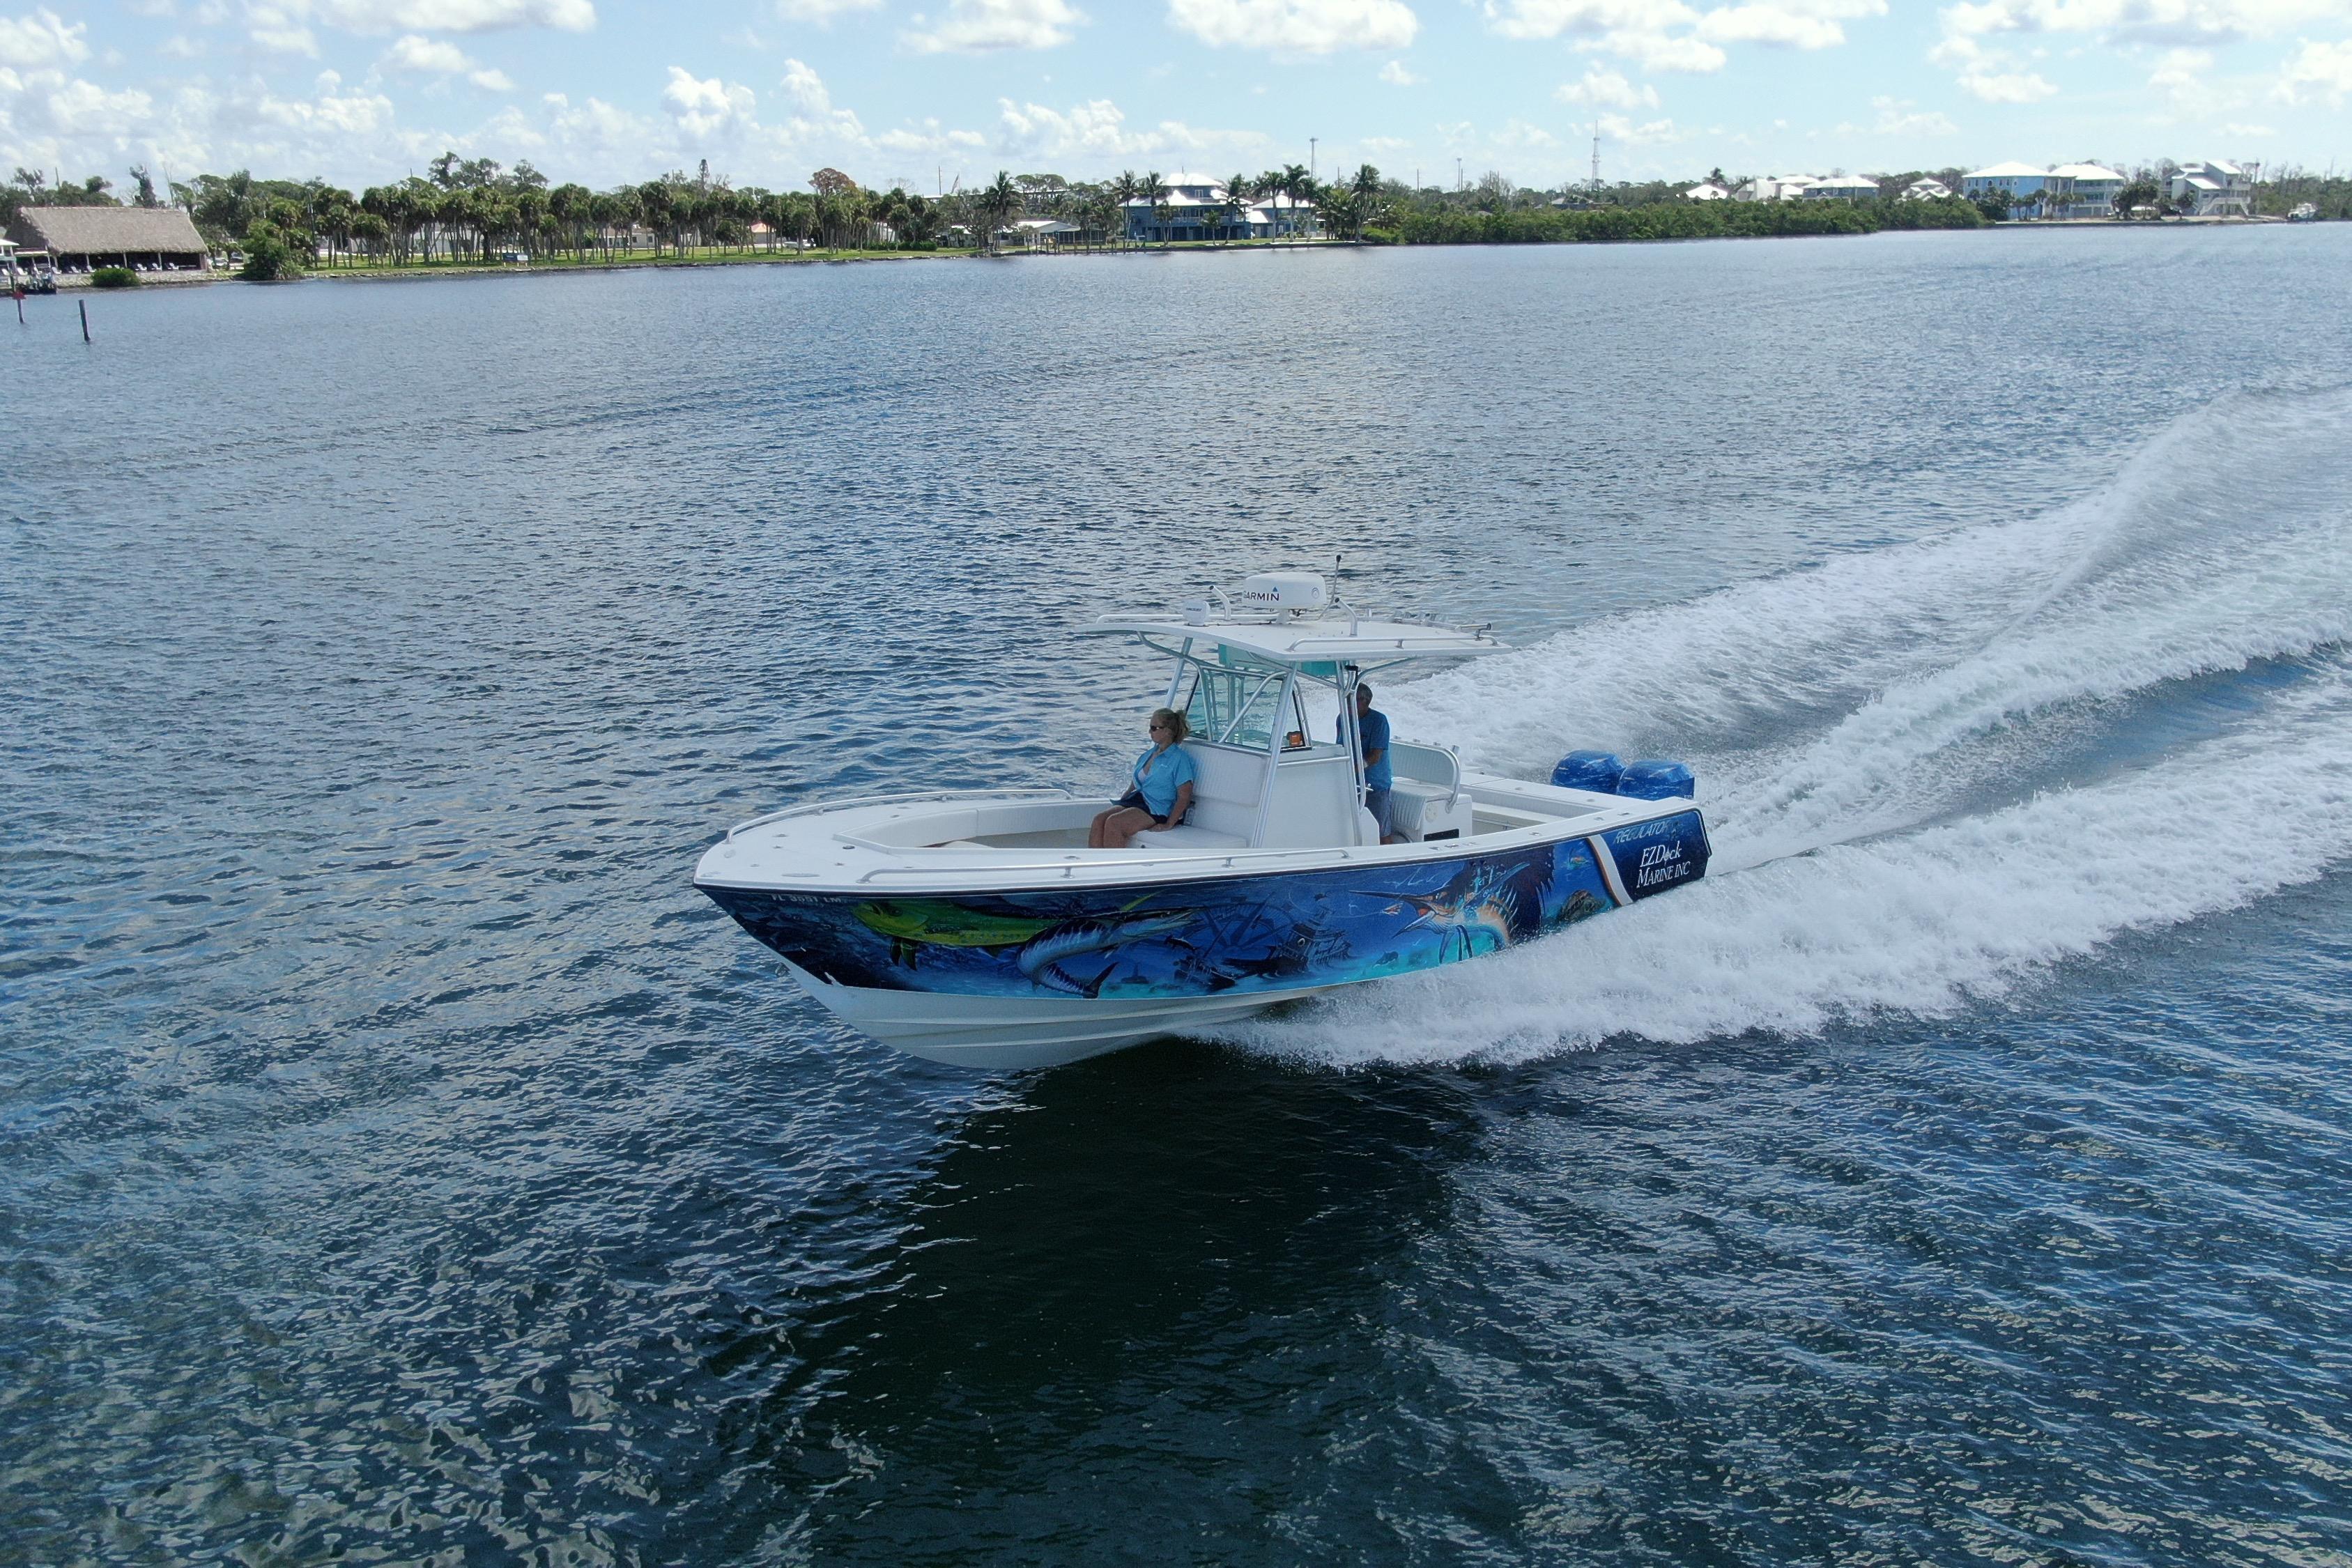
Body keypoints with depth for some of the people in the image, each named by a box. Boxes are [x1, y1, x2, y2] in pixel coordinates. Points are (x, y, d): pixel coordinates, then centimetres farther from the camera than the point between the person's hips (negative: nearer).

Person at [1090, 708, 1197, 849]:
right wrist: (1121, 801, 12)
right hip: (1135, 800, 8)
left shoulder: (1180, 758, -5)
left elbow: (1184, 796, -10)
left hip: (1157, 809, -8)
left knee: (1113, 823, -29)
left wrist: (1169, 824, -17)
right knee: (1099, 820, -18)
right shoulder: (1148, 754, 19)